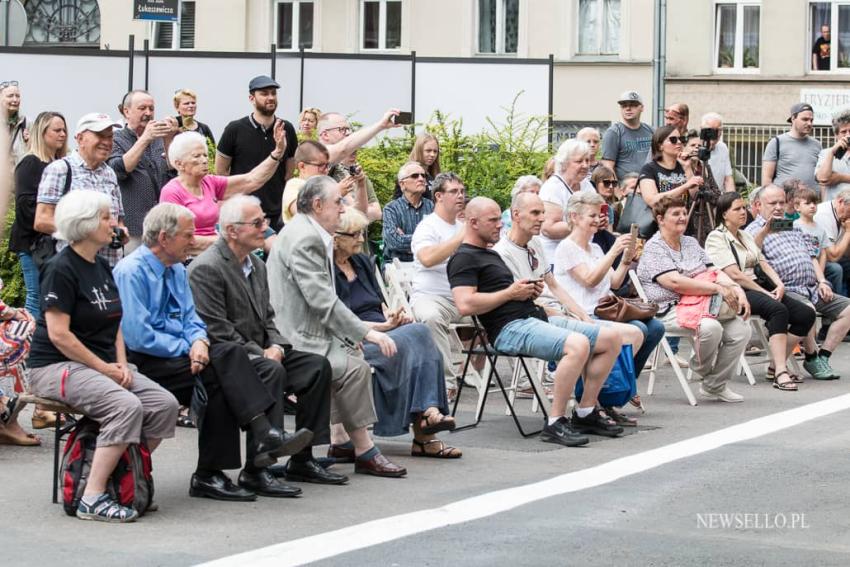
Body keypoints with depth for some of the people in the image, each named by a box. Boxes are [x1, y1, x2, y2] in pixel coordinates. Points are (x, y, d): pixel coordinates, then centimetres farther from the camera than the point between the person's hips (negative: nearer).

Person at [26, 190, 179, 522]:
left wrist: (121, 364, 1)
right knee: (126, 406, -31)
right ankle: (92, 499, -27)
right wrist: (104, 368, -16)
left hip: (103, 363, 8)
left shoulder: (102, 267, 14)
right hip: (56, 367, -8)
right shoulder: (61, 269, -12)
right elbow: (58, 334, -18)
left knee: (165, 405, -12)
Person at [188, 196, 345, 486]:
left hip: (261, 353, 9)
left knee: (318, 365, -7)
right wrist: (261, 354, -18)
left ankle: (302, 461, -5)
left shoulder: (257, 265, 17)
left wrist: (275, 346, -1)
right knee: (273, 371, -34)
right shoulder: (206, 268, -13)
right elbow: (216, 329, -18)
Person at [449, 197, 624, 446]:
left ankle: (585, 413, 7)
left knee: (611, 339, 2)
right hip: (511, 328, -10)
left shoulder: (491, 254, 27)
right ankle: (555, 423, -27)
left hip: (535, 317, 10)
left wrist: (530, 292, 10)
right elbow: (466, 305, -19)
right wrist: (510, 293, -10)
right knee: (578, 345, -34)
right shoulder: (464, 258, -5)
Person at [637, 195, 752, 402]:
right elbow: (675, 282, -18)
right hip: (670, 310, -8)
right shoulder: (654, 248, -4)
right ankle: (701, 371, -3)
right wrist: (718, 288, -21)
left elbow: (714, 272, 14)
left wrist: (737, 289, -7)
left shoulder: (691, 243, 21)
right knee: (710, 327, -34)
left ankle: (716, 385, -3)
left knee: (740, 328, -16)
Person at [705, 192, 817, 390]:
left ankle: (776, 366, -7)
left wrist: (779, 284, -4)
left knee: (806, 314, -10)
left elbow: (763, 263, 16)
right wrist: (765, 293, -14)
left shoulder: (746, 236, 24)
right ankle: (780, 373, -42)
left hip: (754, 287, 9)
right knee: (778, 310, -35)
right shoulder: (716, 238, -4)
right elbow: (734, 274, -13)